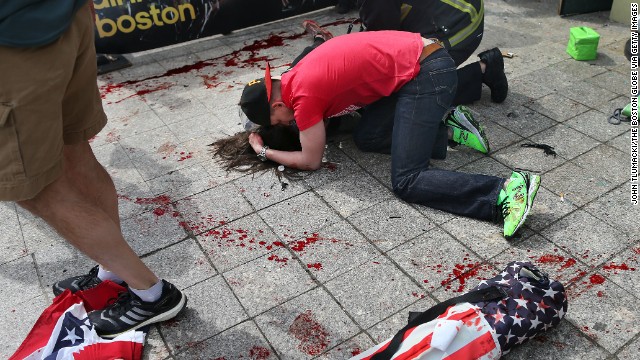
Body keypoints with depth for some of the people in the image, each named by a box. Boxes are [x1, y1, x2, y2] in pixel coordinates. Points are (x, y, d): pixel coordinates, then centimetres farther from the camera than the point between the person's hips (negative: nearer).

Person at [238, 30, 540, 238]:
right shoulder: (296, 76, 12)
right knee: (366, 138, 15)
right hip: (420, 61, 10)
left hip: (428, 73, -10)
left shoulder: (303, 94, -13)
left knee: (407, 182, -12)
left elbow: (311, 161, -2)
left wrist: (264, 152, 11)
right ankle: (446, 127, 13)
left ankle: (507, 190, -19)